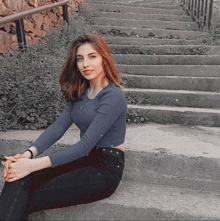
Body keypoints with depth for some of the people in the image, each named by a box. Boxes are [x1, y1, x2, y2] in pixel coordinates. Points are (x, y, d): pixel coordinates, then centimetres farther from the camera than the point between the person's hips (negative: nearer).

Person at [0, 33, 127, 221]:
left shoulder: (113, 96, -16)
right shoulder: (80, 92, 10)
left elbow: (85, 145, -23)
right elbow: (58, 127, -1)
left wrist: (34, 165, -28)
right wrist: (29, 154, -19)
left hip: (106, 169, -7)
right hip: (84, 158, 7)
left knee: (26, 202, -24)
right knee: (19, 179, -20)